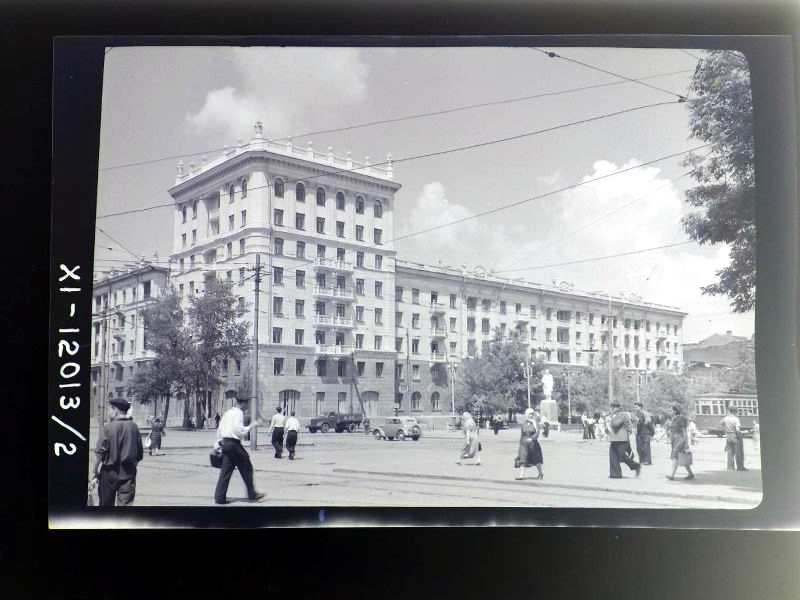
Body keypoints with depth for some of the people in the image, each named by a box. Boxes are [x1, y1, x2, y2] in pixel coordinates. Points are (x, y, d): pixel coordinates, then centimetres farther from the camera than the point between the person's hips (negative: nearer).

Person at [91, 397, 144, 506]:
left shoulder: (108, 427, -10)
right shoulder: (134, 427, 3)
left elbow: (99, 452, -12)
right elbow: (140, 454, 7)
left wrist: (95, 470, -4)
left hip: (109, 471, -2)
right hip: (128, 472, 2)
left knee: (106, 503, 15)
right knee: (125, 503, 0)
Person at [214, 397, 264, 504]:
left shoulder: (227, 412, 16)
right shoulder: (239, 413, -10)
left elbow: (220, 429, 20)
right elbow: (239, 430, -21)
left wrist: (219, 442, 25)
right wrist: (251, 426, -12)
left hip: (225, 443, 8)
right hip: (234, 443, -8)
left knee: (226, 470, 9)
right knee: (246, 468, 3)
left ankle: (220, 497, 7)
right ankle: (252, 494, 10)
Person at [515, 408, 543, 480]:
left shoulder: (535, 424, -3)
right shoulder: (524, 424, 6)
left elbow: (537, 433, -15)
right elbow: (521, 435, 11)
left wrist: (532, 438, -31)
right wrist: (520, 444, 11)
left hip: (533, 444, -2)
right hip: (524, 444, 2)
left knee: (536, 460, 9)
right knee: (522, 459, -11)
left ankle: (541, 474, 29)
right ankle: (521, 475, -15)